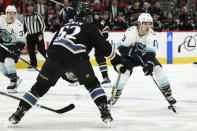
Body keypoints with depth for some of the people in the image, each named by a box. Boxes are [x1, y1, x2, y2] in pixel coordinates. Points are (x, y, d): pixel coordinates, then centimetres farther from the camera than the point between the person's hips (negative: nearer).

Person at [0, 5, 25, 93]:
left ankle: (14, 82, -14)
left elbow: (21, 42, -25)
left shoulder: (18, 25, -24)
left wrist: (17, 50, -38)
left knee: (8, 61, -26)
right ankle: (15, 78, 20)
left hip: (13, 45, -6)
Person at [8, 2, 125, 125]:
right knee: (92, 83, 17)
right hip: (77, 56, -3)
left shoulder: (65, 26, 36)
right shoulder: (90, 27, 21)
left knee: (41, 86, 14)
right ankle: (104, 111, 4)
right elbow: (103, 46, 12)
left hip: (55, 55, 3)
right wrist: (117, 62, 20)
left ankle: (18, 113, 11)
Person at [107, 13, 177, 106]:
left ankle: (167, 92, -3)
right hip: (130, 56, -2)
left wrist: (149, 63, -39)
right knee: (125, 71, -23)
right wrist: (131, 51, -36)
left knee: (157, 68, -15)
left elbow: (151, 52, -23)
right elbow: (121, 47, -21)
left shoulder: (151, 34, -19)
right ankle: (115, 95, -7)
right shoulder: (131, 32, -27)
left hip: (144, 55, 2)